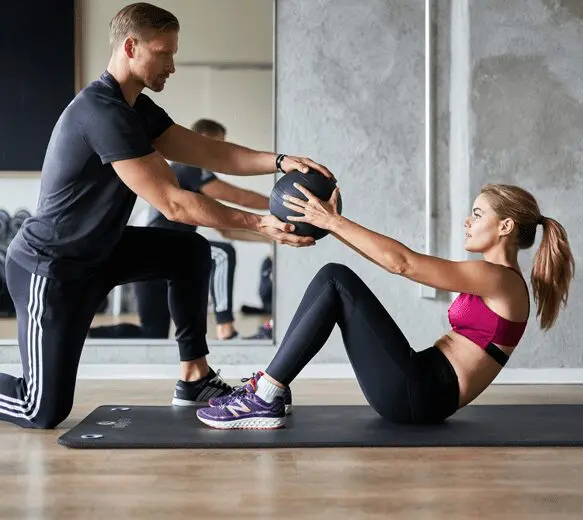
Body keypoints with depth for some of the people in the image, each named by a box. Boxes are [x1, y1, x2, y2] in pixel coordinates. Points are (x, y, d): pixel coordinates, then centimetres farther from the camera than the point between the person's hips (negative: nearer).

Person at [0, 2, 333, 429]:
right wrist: (260, 224, -29)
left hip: (96, 251, 10)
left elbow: (210, 152, 0)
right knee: (45, 412, -7)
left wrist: (280, 162, -15)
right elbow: (173, 203, -29)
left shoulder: (137, 109, 5)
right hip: (49, 267, -10)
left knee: (191, 251, 4)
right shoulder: (102, 113, -26)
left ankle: (194, 377, 10)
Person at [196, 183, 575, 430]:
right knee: (332, 278, 1)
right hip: (419, 390, 9)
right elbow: (403, 261, 16)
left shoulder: (500, 280, -9)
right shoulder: (490, 279, 19)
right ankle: (269, 386, 0)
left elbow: (401, 262, -19)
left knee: (337, 280, -14)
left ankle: (266, 399, -14)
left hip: (420, 394, -9)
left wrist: (333, 221, -14)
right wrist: (334, 224, 10)